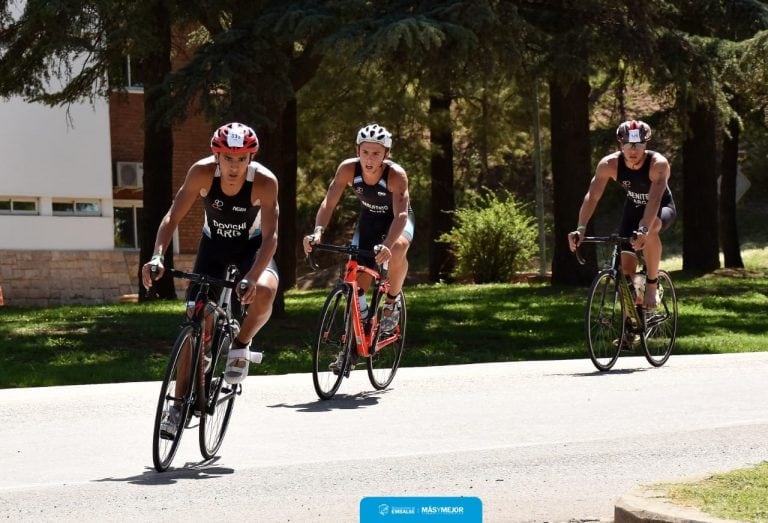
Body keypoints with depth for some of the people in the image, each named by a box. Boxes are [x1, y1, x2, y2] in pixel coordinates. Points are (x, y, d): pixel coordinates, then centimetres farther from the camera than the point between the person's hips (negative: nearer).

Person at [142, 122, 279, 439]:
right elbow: (173, 217, -23)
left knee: (264, 291, -34)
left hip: (252, 246, -1)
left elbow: (270, 236, -32)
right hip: (213, 245, 1)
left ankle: (240, 346, -4)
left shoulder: (264, 181, -29)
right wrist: (157, 256, -39)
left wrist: (252, 276, -48)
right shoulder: (202, 172, -26)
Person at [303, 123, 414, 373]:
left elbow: (401, 214, -43)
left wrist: (387, 246, -60)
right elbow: (329, 203, -28)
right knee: (358, 276, -7)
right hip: (368, 219, 3)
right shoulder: (348, 169, -25)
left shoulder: (395, 174, -33)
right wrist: (318, 231, -47)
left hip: (396, 219, -3)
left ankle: (392, 301, -10)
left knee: (397, 249, -37)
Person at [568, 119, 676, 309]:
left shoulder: (658, 164, -33)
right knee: (626, 267, -8)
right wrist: (581, 228, -47)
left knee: (650, 229, -39)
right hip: (633, 208, 4)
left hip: (662, 208, -4)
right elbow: (592, 196, -31)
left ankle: (652, 285, -21)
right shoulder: (610, 164, -25)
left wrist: (643, 229, -62)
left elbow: (655, 199, -46)